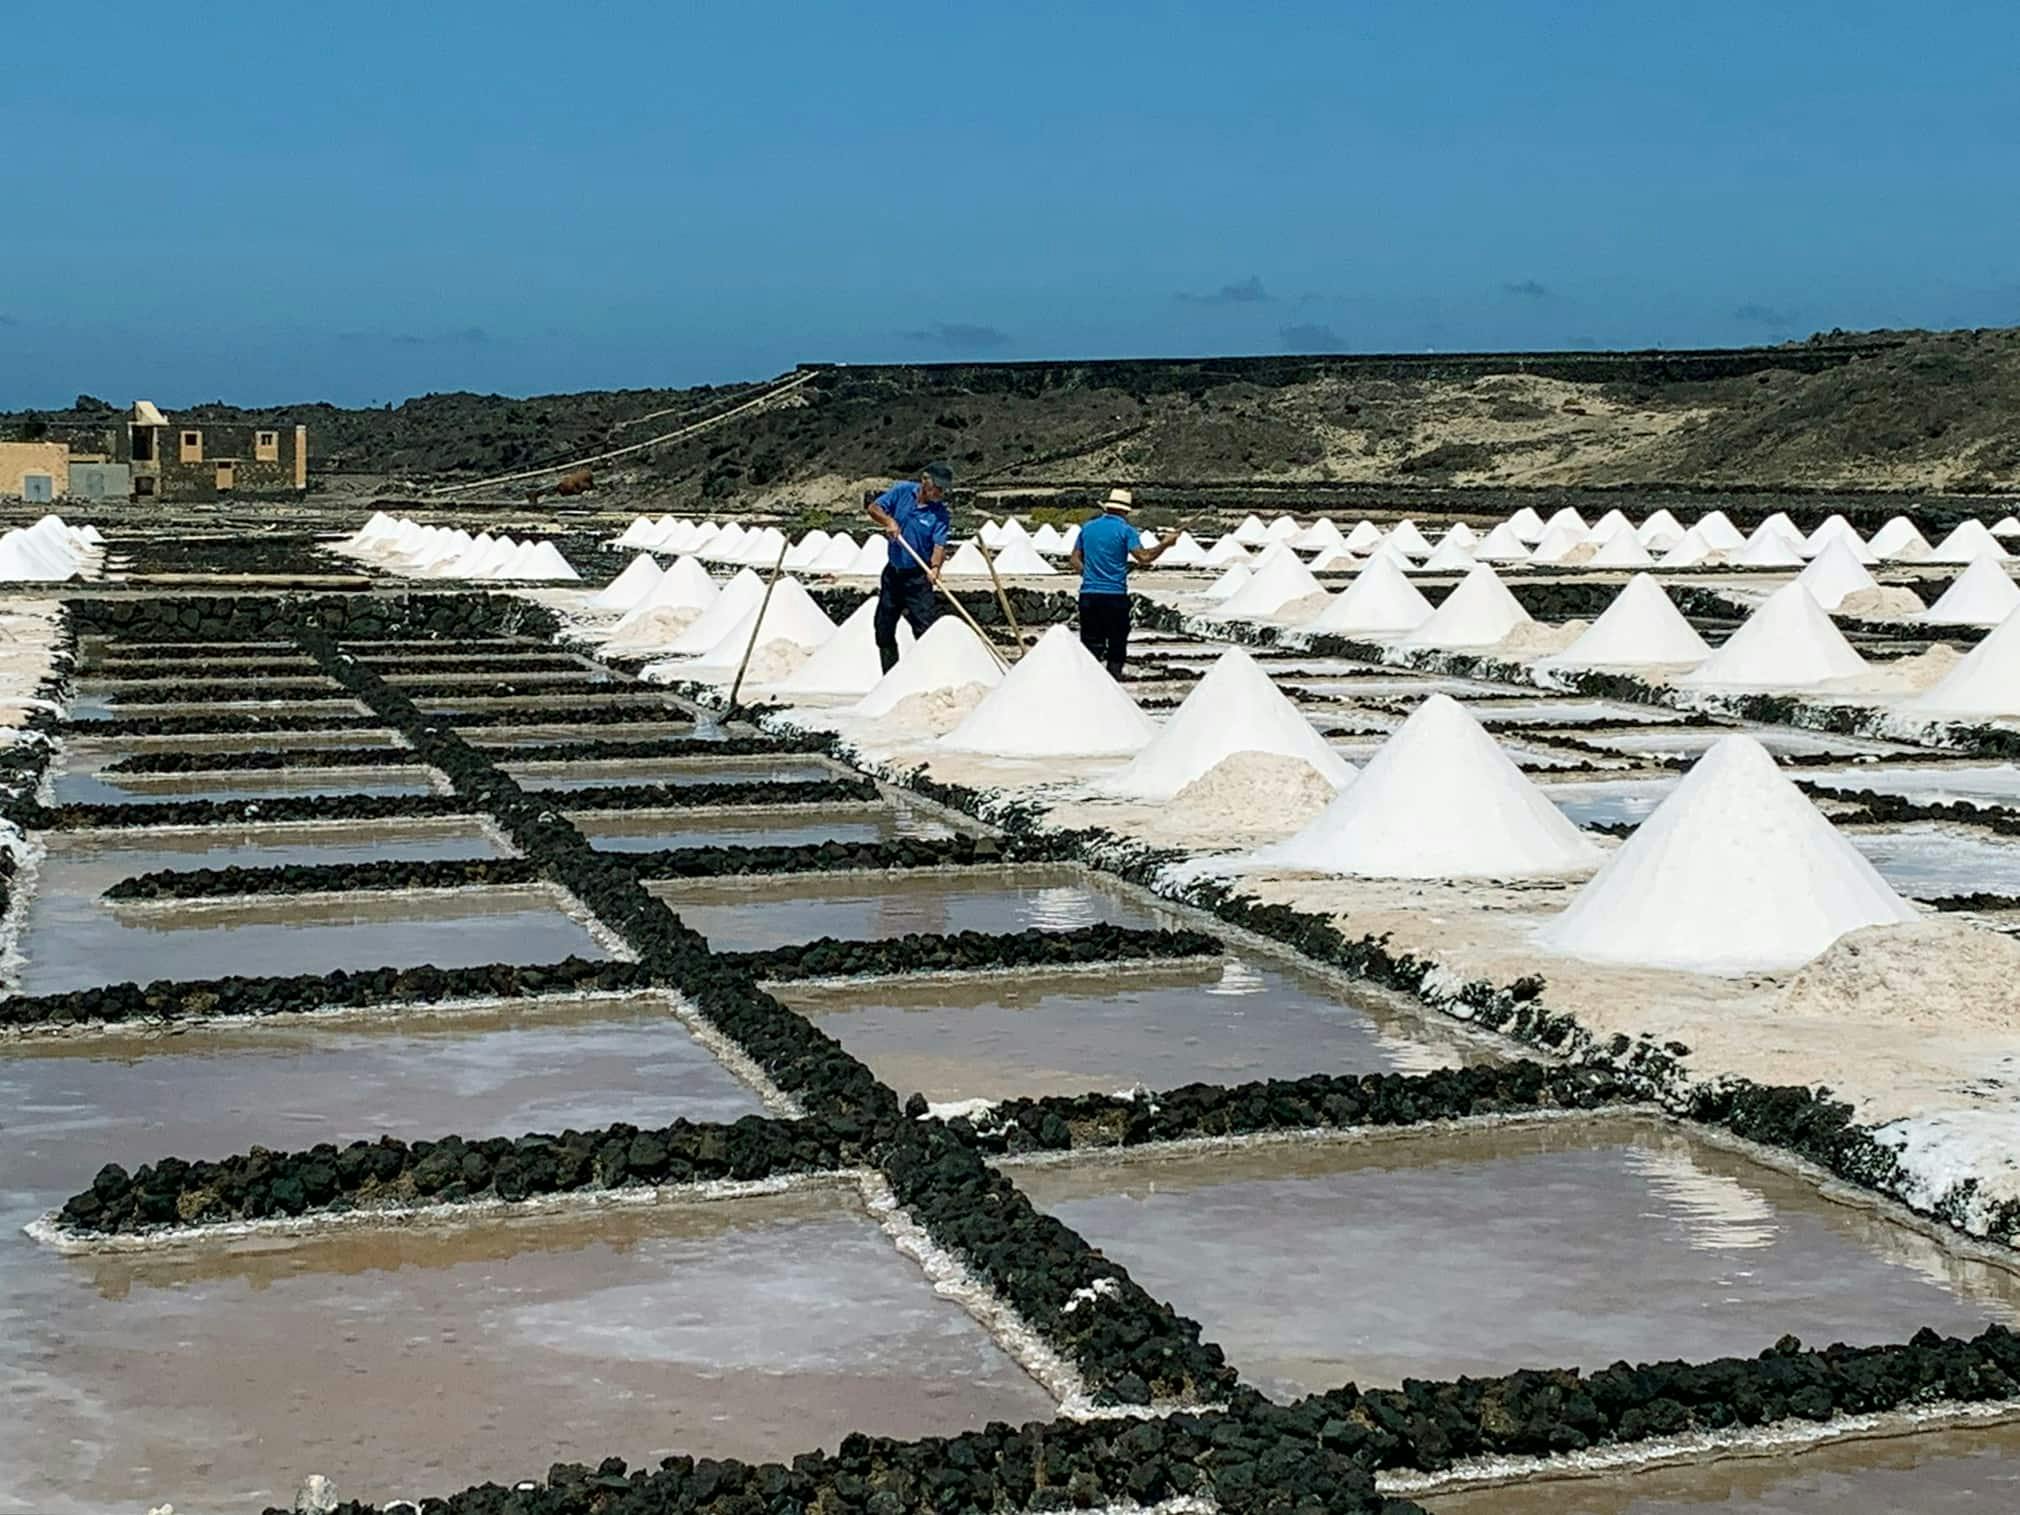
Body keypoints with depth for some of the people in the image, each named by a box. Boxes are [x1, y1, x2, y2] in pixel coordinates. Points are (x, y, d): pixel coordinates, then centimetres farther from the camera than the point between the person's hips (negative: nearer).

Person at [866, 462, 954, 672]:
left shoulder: (940, 514, -11)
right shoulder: (902, 491, -3)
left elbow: (939, 545, -20)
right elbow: (874, 508, -2)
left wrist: (935, 567, -39)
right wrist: (889, 521, -22)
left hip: (918, 577, -4)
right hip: (893, 573, 4)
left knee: (927, 628, -14)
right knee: (883, 629, 11)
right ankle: (890, 676, 25)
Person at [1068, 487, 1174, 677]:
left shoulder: (1088, 527, 10)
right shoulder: (1125, 530, -5)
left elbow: (1075, 559, 12)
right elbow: (1143, 557, -15)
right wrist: (1165, 544, -4)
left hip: (1088, 593, 4)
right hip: (1115, 594, -4)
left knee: (1091, 641, 6)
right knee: (1117, 642, 6)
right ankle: (1113, 678, 5)